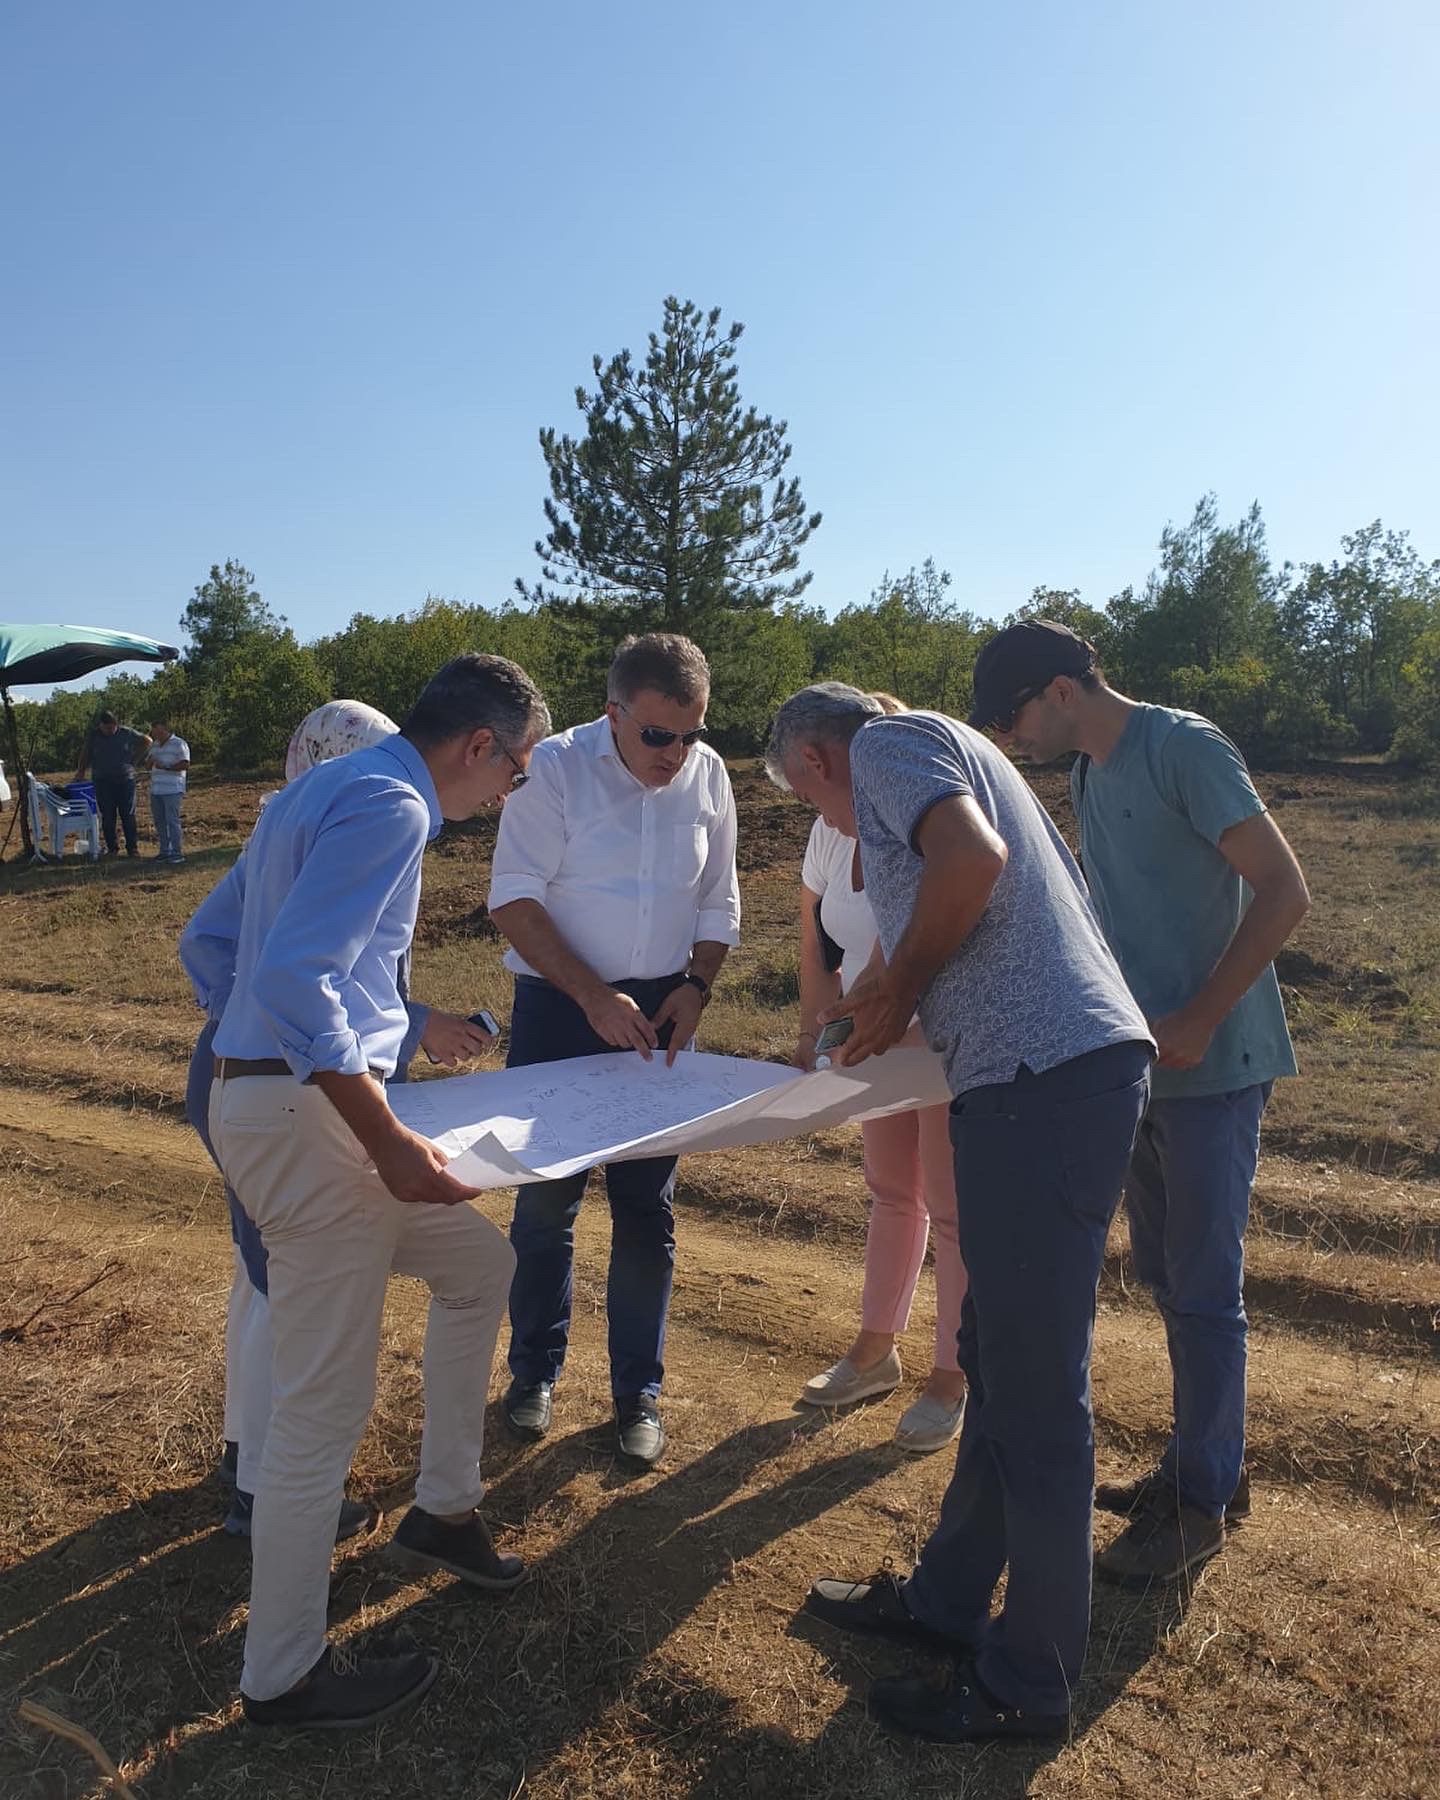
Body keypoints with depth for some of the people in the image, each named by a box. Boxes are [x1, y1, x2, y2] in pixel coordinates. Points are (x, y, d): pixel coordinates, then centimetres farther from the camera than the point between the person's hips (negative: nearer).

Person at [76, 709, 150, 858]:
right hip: (103, 782, 1)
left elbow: (146, 741, 13)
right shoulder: (94, 736, 4)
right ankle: (111, 847, 9)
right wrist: (80, 772, 1)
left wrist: (134, 757, 8)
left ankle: (132, 848, 2)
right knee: (107, 817, 1)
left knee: (128, 816, -2)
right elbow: (85, 755, 12)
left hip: (125, 780, -1)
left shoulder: (126, 733, 1)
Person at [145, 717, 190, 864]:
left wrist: (166, 767, -17)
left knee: (172, 821, -9)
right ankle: (164, 851, 15)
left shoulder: (179, 744, -4)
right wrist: (150, 761, 0)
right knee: (160, 822, 8)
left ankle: (176, 853, -6)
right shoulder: (154, 745, 18)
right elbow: (149, 766, 23)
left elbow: (185, 764, -12)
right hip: (156, 790, 7)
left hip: (172, 790, -7)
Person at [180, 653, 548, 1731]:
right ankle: (284, 1676, 21)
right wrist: (390, 1142, -23)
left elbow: (207, 943, 20)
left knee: (480, 1265, 21)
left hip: (261, 1092, 10)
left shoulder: (322, 790, 15)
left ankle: (443, 1509, 34)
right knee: (325, 1406, 2)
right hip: (307, 1116, -10)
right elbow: (293, 978, -26)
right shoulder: (390, 804, -16)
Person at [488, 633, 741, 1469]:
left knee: (647, 1209, 7)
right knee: (545, 1198, 6)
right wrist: (594, 997, -19)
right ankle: (536, 1368, 28)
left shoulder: (708, 775, 0)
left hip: (660, 1012, 3)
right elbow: (515, 899, -11)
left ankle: (639, 1391, 22)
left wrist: (695, 986, -6)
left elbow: (718, 904, 9)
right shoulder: (556, 768, -11)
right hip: (558, 1007, -2)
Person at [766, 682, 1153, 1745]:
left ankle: (1031, 1685, 17)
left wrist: (900, 985, -8)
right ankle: (948, 1598, 35)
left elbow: (973, 857, -21)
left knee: (1037, 1392, 1)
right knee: (999, 1362, 19)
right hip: (1062, 1068, 11)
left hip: (1047, 1078, -11)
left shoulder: (886, 743, -1)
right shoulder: (945, 757, 27)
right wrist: (888, 999, 22)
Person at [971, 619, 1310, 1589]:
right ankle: (1205, 1463, 32)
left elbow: (1285, 891, -18)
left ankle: (1202, 1502, 16)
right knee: (1166, 1275, 16)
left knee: (1203, 1287, 1)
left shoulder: (1184, 748, -14)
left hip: (1214, 1066, -8)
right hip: (1144, 1063, 8)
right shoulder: (1088, 775, 11)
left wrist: (1198, 1022, -20)